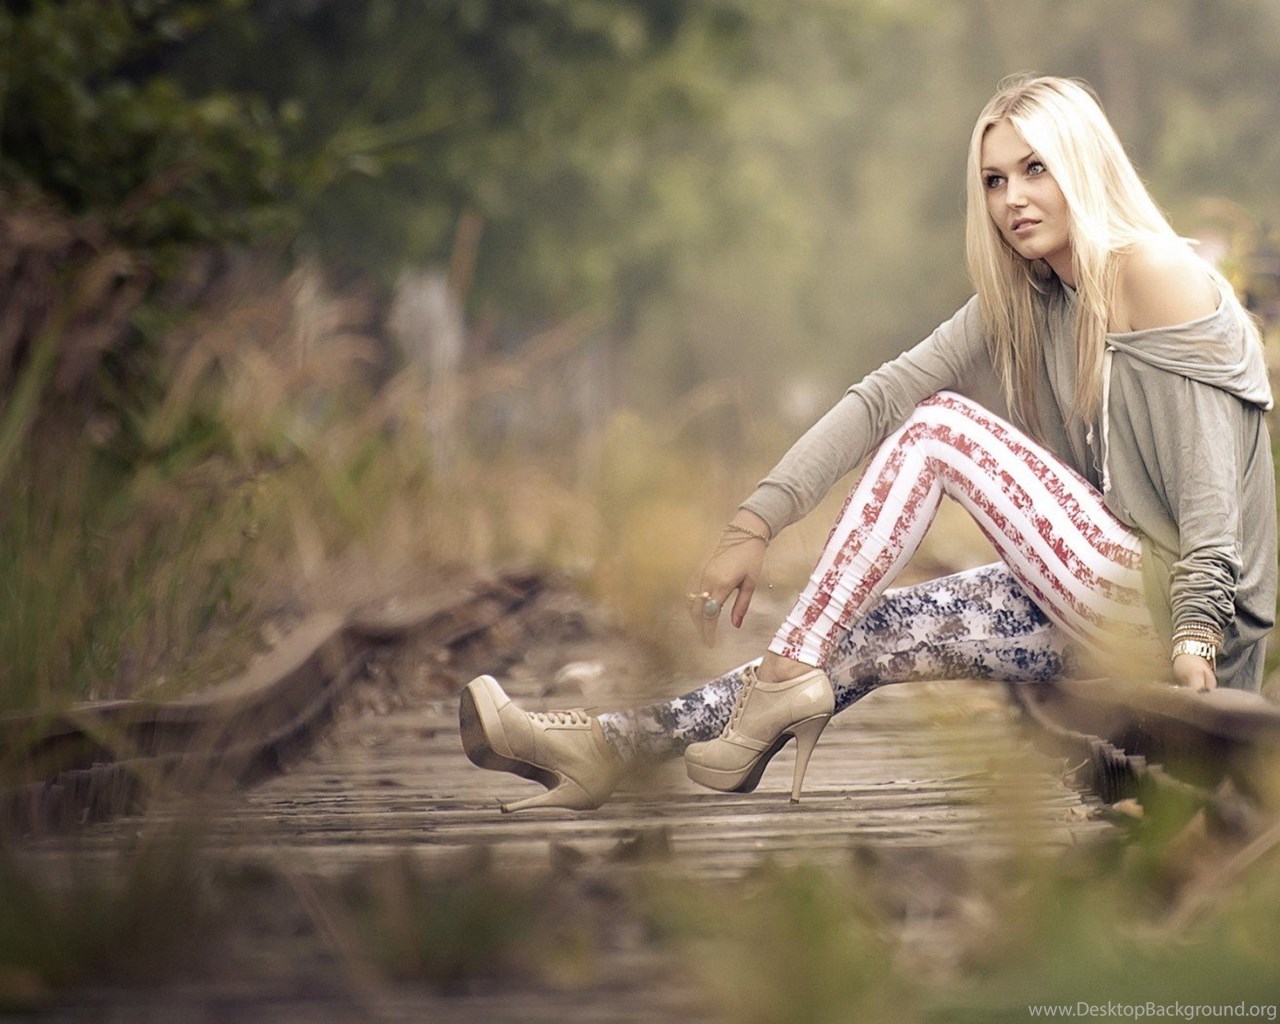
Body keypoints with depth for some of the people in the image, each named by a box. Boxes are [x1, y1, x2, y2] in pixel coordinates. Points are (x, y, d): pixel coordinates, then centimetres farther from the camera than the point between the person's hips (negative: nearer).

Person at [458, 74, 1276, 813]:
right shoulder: (1021, 303, 14)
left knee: (943, 423, -13)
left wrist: (1195, 638, -26)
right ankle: (613, 746, -6)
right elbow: (881, 399, 5)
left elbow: (1209, 478, -17)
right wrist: (756, 523, -5)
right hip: (1112, 610, 8)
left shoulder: (1153, 276, -10)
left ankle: (788, 676, -11)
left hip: (1172, 610, -8)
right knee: (888, 629, -2)